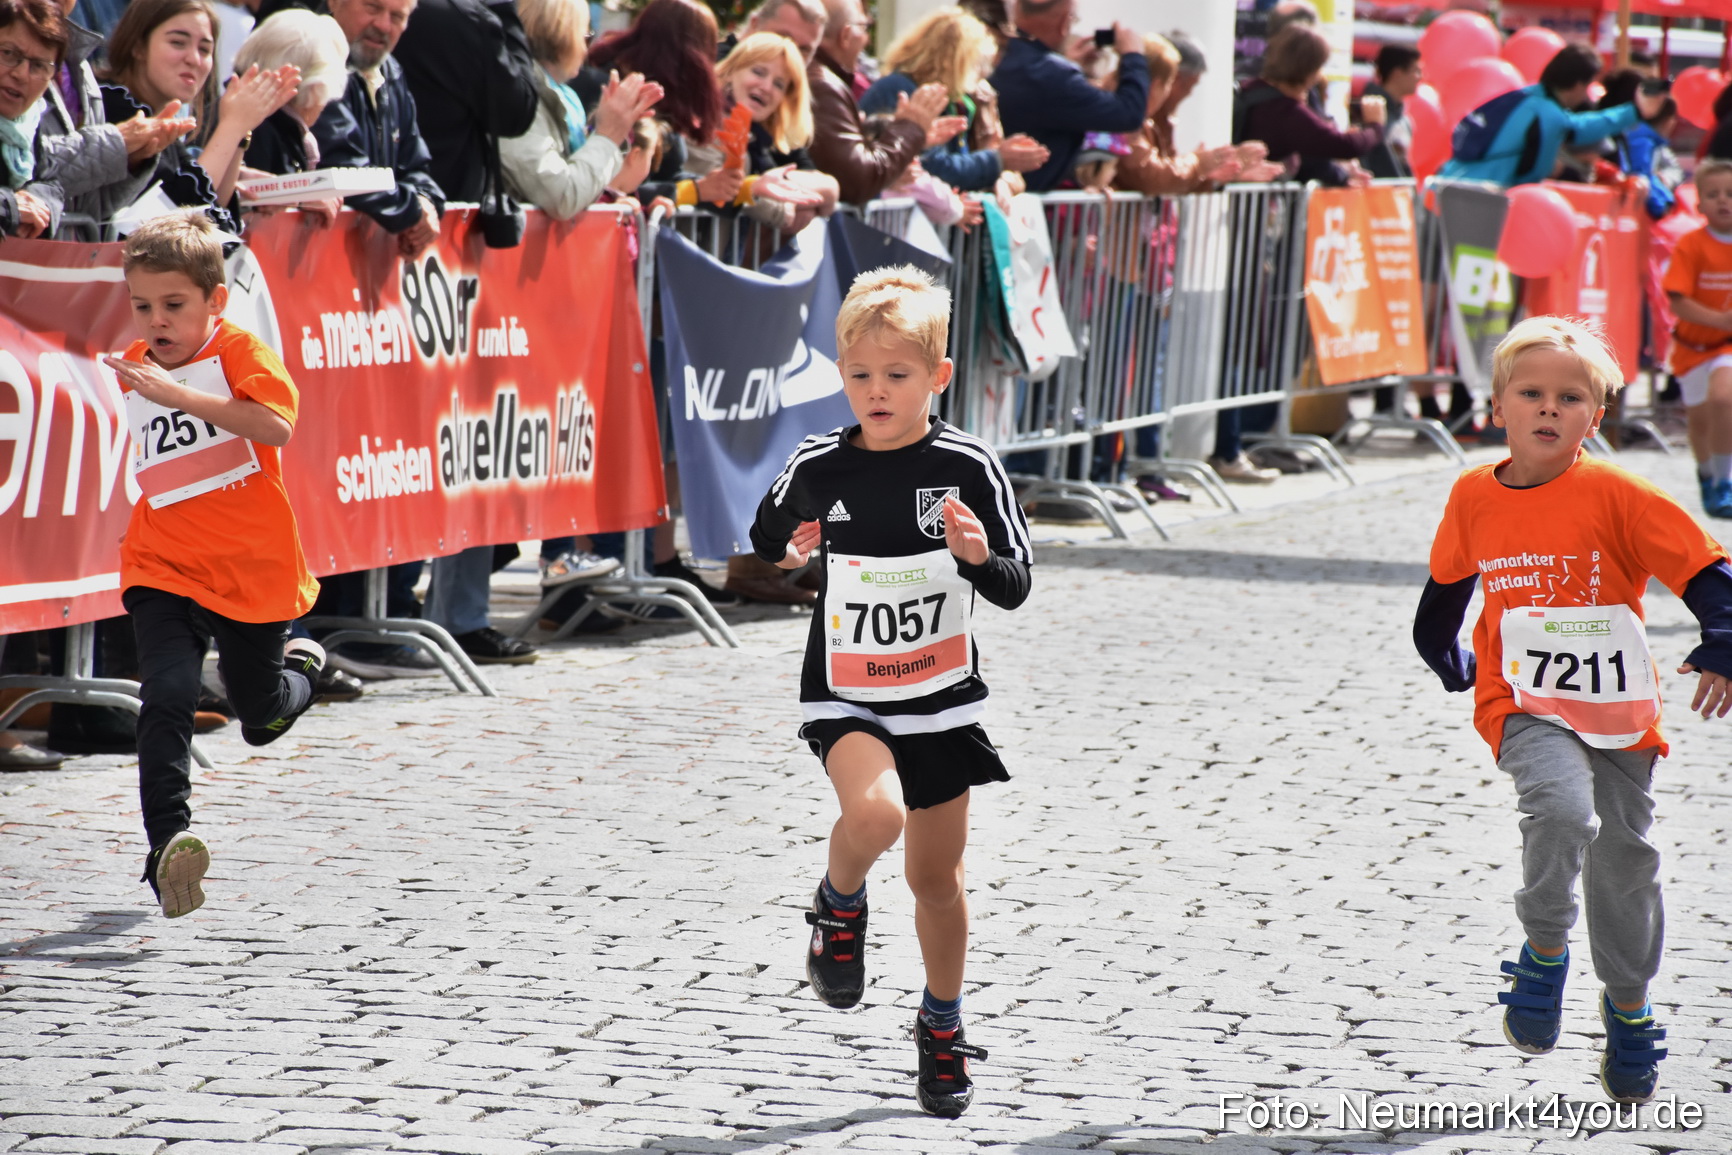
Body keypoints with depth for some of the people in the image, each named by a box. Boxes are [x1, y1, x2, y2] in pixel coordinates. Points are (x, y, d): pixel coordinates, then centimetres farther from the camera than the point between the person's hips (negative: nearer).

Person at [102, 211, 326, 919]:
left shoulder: (239, 352, -11)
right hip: (164, 571, 3)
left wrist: (177, 393, -37)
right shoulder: (134, 370, 6)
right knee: (166, 699, -23)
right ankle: (168, 842, -28)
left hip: (255, 569, -3)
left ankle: (299, 667, 49)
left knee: (262, 721, 16)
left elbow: (276, 425, -33)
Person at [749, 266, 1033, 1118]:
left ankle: (943, 1023, 35)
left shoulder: (967, 467, -10)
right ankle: (839, 906, 2)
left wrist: (978, 555, -29)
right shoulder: (816, 468, -7)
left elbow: (1015, 589, -9)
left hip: (941, 698, 1)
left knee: (937, 877, 13)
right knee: (875, 811, -31)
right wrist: (787, 557, -8)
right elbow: (768, 542, 13)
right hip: (845, 695, -1)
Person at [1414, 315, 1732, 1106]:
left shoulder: (1615, 497, -11)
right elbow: (1448, 582, 21)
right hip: (1526, 705, 0)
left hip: (1619, 712, 0)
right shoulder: (1474, 497, 0)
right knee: (1562, 808, -29)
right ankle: (1543, 953, -5)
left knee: (1624, 858, 9)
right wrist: (1448, 662, 26)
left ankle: (1629, 1006, 33)